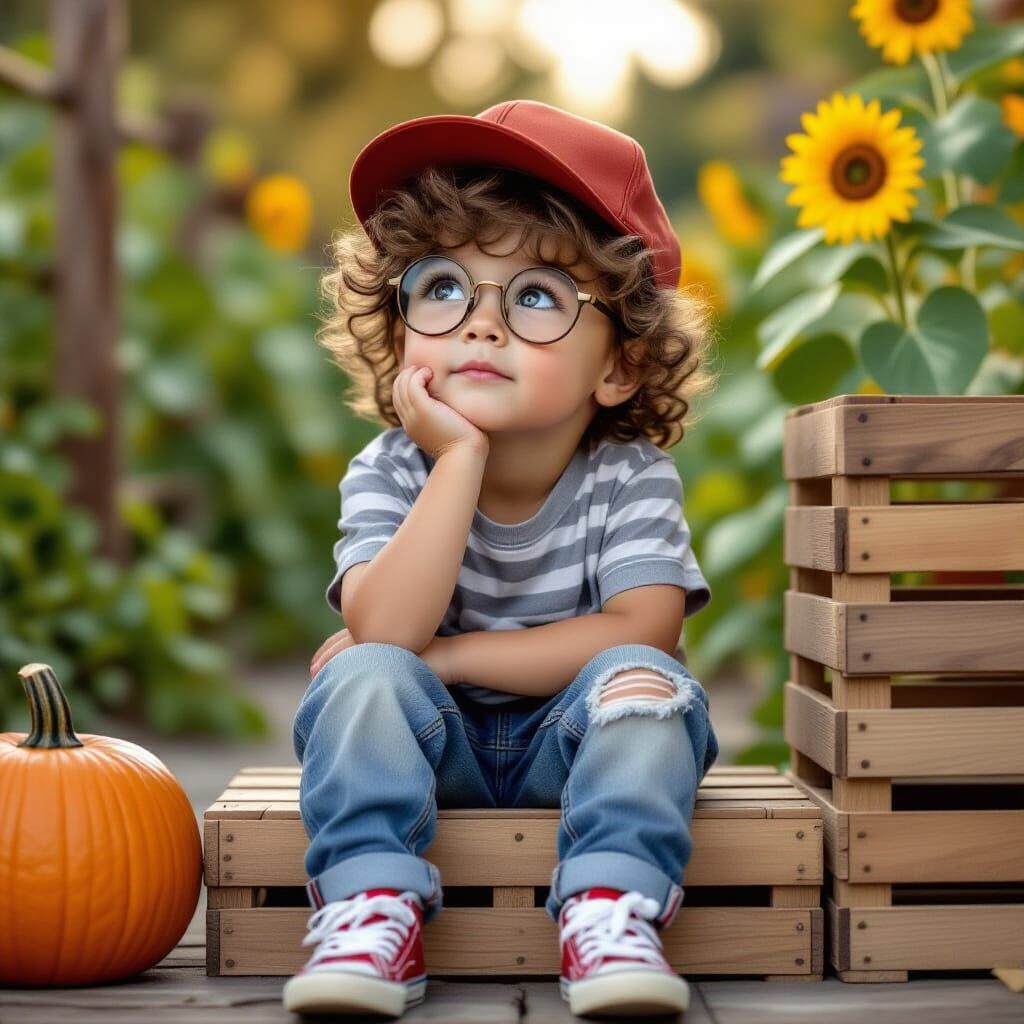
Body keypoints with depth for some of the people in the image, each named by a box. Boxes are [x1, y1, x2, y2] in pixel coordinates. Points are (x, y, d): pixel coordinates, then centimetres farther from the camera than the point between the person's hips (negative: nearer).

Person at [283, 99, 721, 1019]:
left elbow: (639, 631, -24)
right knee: (363, 677, -27)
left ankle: (609, 911, -32)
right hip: (434, 746, 1)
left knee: (641, 679, -29)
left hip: (575, 744, 0)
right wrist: (461, 458, -32)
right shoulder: (388, 473, -11)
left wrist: (444, 655, -23)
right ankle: (375, 909, -30)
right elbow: (385, 630, -27)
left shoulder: (631, 480, -11)